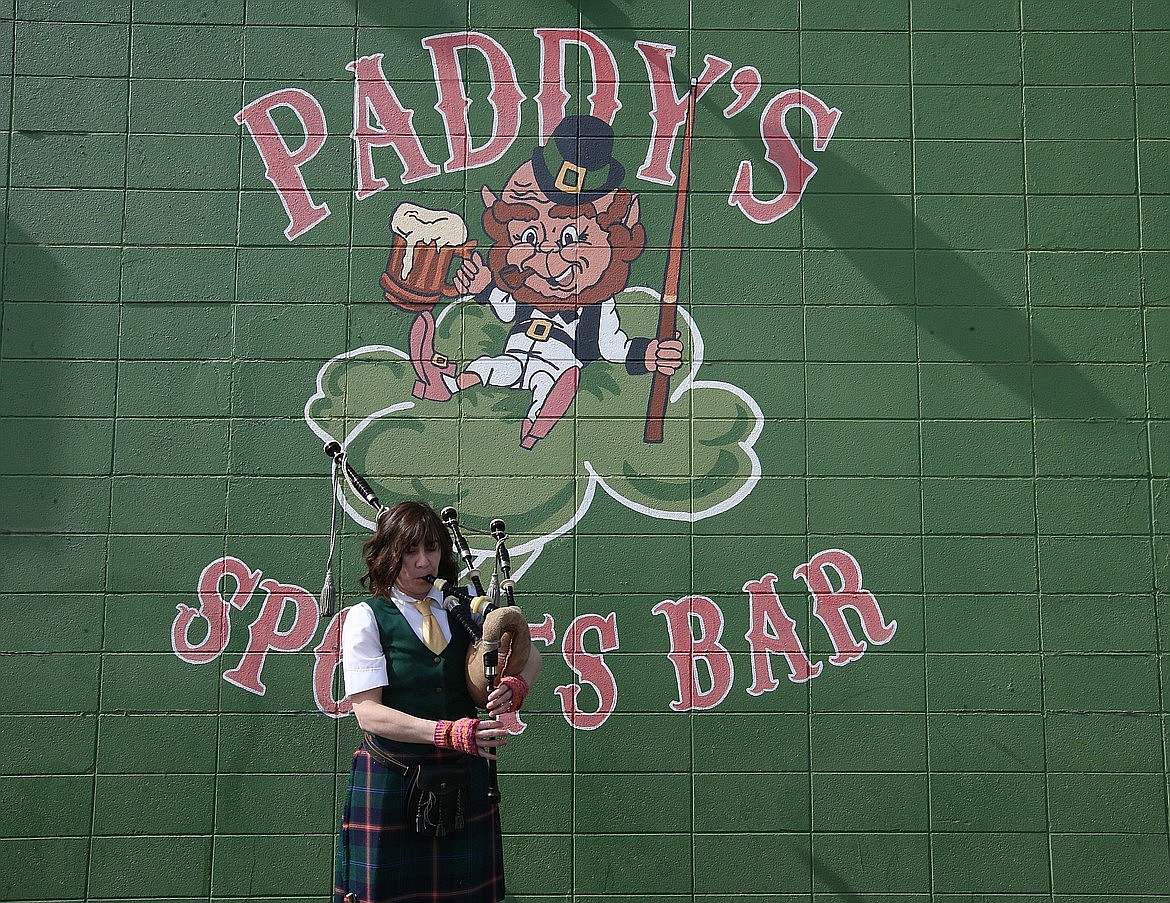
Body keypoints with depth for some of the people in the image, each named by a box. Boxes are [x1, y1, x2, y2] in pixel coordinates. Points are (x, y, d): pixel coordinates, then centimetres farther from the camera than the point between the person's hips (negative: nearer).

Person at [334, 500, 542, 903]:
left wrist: (515, 687, -11)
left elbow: (529, 655, 13)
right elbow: (367, 711, -15)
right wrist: (449, 732, -26)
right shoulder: (366, 618, -6)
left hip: (463, 778, 3)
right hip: (392, 780, -3)